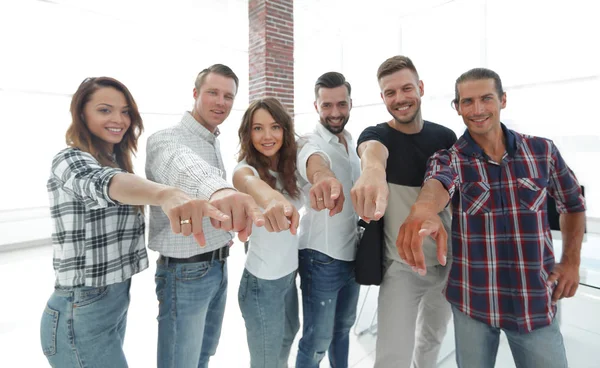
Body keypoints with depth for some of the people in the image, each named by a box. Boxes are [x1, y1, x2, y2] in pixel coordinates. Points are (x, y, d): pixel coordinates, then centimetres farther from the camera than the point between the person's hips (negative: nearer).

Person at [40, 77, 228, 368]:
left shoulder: (116, 161, 9)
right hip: (82, 315, -8)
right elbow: (102, 183, -41)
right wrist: (166, 194, -61)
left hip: (116, 301, 8)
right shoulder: (71, 160, -18)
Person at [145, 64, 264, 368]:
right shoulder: (166, 139, -18)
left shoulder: (214, 143, 10)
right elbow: (182, 165, -45)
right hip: (185, 272, -8)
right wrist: (217, 188, -65)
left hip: (217, 267, 8)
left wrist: (223, 232, 7)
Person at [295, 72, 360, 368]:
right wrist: (322, 175, -65)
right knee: (317, 342, 7)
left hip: (352, 254, 7)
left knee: (343, 327, 25)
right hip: (321, 258, -7)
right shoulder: (311, 141, -16)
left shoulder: (353, 144, 6)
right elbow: (312, 157, -43)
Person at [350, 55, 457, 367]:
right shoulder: (375, 134, -11)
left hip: (448, 260, 4)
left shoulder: (445, 136, 0)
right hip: (401, 266, -4)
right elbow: (372, 149, -36)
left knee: (433, 339, 23)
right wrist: (373, 169, -60)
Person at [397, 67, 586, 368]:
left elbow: (573, 202, 14)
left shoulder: (542, 151, -2)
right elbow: (437, 184, -33)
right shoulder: (448, 159, -9)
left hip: (536, 301, 2)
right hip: (473, 300, -1)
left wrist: (571, 261, 7)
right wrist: (424, 212, -56)